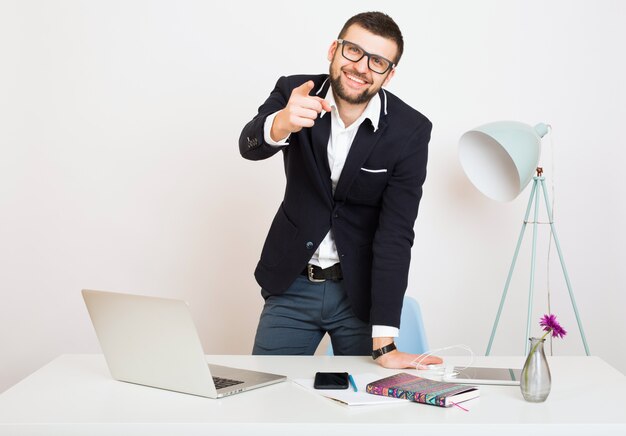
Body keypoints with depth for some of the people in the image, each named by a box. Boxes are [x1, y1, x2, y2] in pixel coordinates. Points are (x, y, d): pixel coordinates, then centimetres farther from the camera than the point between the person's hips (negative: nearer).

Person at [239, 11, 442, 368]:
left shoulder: (410, 131, -15)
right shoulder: (294, 92, -9)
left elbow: (396, 233, -18)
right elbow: (249, 147, -28)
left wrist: (383, 344, -23)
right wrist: (282, 123, -53)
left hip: (362, 290, -1)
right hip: (291, 285, 2)